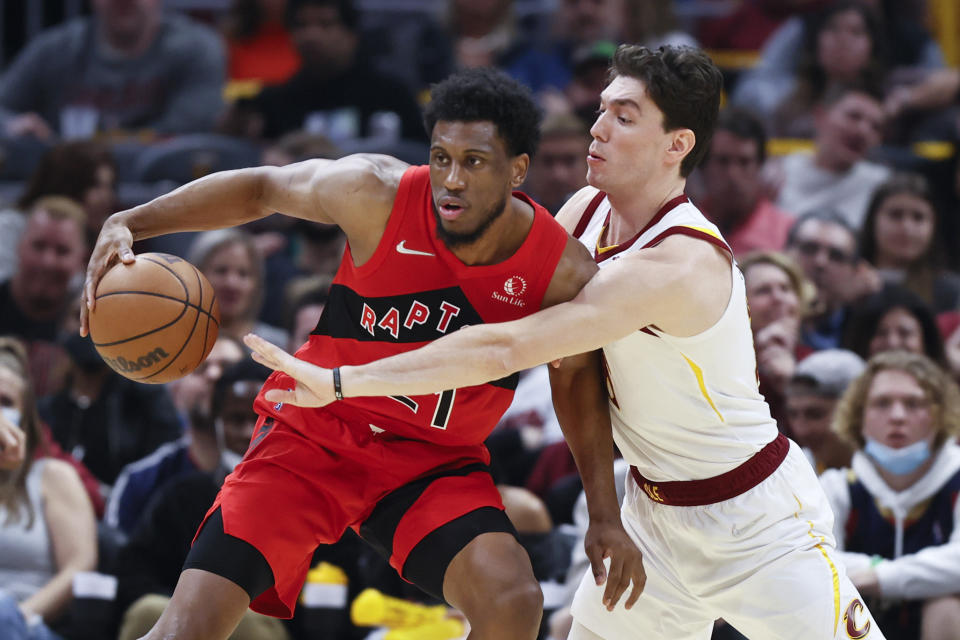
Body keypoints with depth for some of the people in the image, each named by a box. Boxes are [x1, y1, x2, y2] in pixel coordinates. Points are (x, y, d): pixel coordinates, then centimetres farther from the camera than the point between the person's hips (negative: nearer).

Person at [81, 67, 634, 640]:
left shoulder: (564, 274, -16)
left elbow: (579, 384, 3)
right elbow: (260, 189, -2)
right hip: (314, 433, -1)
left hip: (435, 463, 1)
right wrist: (129, 225, -9)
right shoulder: (377, 194, -19)